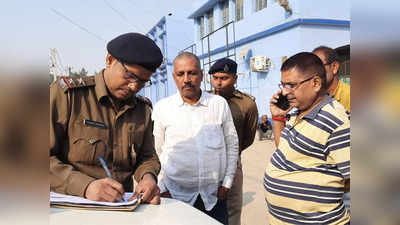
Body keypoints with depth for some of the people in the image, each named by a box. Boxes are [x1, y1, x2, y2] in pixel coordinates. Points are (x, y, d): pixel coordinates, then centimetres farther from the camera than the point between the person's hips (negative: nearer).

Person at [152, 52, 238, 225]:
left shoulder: (220, 104, 1)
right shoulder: (162, 107, -2)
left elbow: (232, 145, 6)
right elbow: (156, 151, 2)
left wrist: (227, 183, 3)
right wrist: (162, 189, -1)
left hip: (214, 196, 1)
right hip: (176, 195, -1)